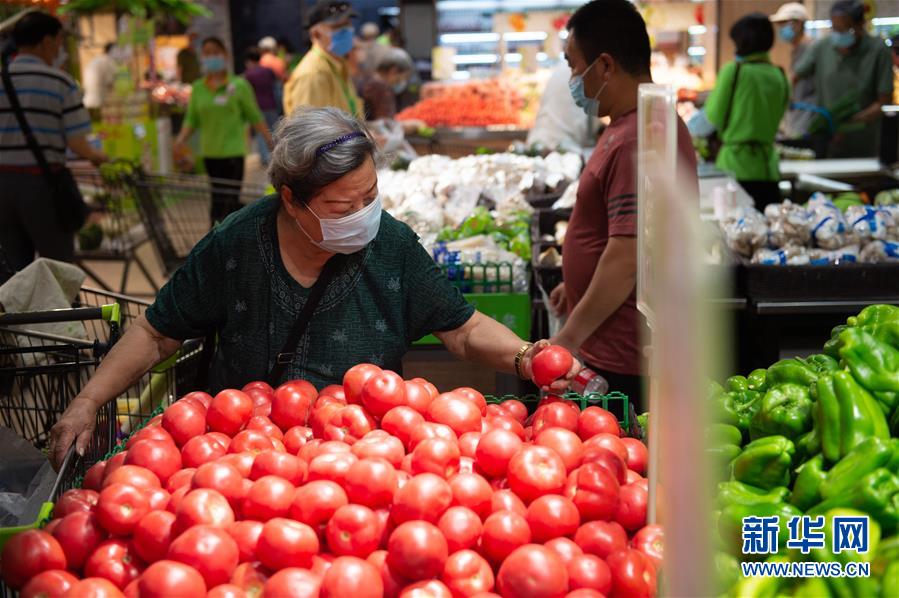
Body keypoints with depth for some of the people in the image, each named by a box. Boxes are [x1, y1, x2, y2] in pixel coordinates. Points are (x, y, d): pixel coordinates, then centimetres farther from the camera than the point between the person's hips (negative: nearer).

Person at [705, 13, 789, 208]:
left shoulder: (733, 71, -7)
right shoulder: (780, 77, 7)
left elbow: (715, 117, -2)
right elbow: (777, 117, 16)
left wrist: (711, 97, 16)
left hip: (735, 166, -5)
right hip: (768, 167, 5)